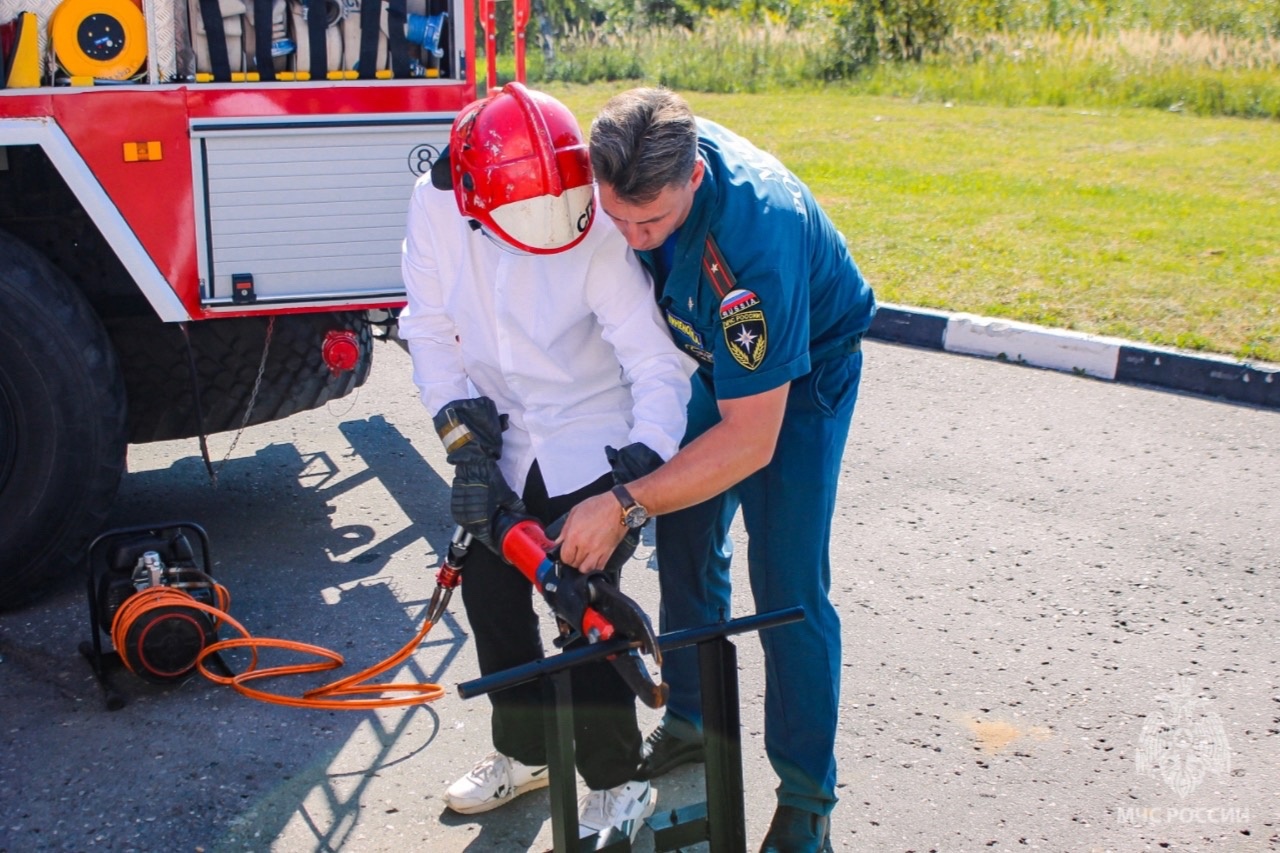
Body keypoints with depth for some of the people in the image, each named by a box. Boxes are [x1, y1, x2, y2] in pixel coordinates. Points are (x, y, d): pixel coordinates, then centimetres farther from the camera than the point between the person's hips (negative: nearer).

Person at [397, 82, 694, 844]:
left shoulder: (598, 230, -24)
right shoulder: (437, 208, -13)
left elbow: (656, 358, -25)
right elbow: (431, 328, -5)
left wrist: (642, 465, -37)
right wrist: (463, 434, -13)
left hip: (592, 445, -5)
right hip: (503, 444, 5)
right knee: (490, 592, 13)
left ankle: (619, 784, 16)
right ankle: (525, 751, 36)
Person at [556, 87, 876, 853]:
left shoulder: (754, 230, -42)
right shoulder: (638, 159, -23)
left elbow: (751, 439, -36)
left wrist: (625, 502, -37)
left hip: (803, 373, -6)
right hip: (716, 352, 7)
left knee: (786, 580, -9)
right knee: (685, 544, 10)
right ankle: (690, 721, 29)